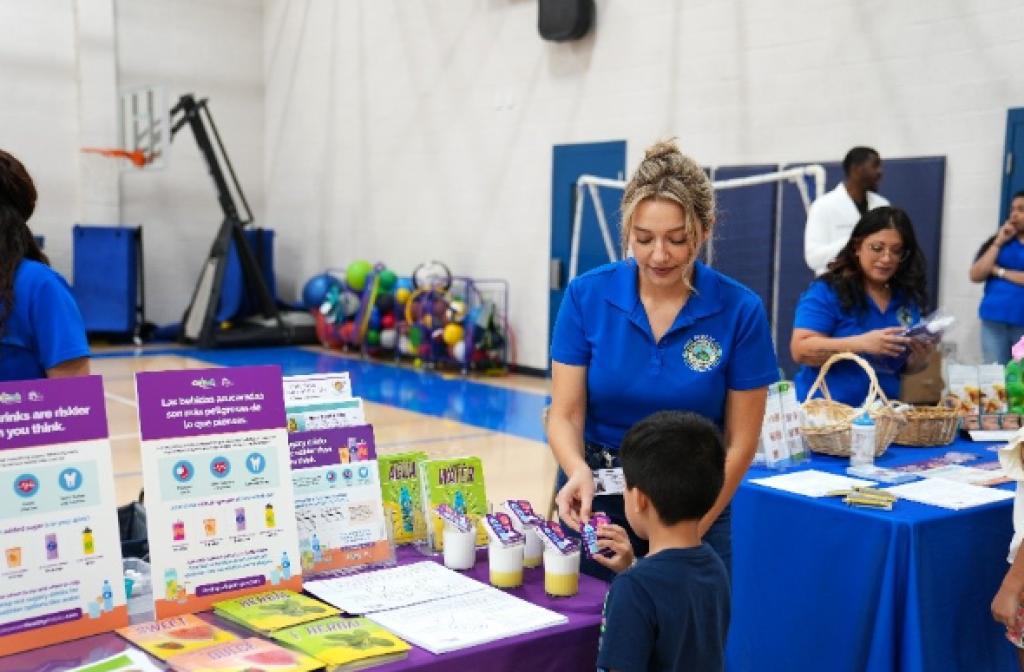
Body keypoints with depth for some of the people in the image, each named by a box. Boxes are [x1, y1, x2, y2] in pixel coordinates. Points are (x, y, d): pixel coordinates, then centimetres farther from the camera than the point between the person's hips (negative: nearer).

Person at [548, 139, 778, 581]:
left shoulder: (740, 311, -12)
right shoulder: (587, 296, -10)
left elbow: (741, 441, -8)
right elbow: (565, 415, -9)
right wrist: (579, 473, -29)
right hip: (597, 503, 1)